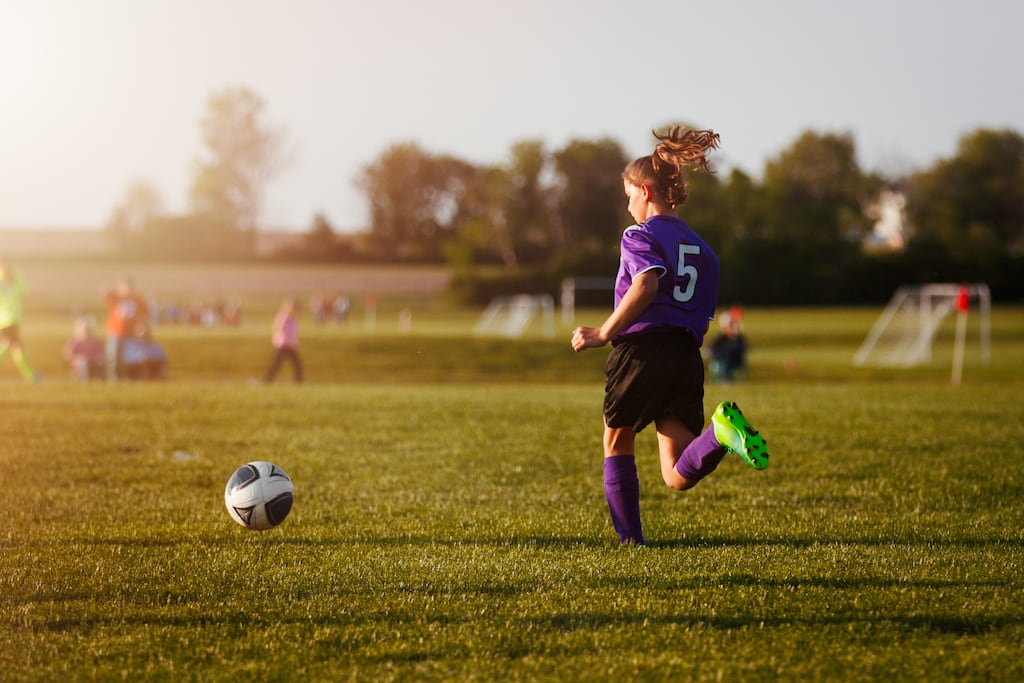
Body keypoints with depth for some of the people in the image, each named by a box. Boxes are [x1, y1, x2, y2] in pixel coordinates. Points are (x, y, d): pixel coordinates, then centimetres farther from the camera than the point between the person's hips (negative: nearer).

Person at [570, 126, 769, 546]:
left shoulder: (640, 235, 0)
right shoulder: (700, 247, 22)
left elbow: (645, 284, -20)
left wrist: (603, 334, -14)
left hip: (642, 349, -5)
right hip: (688, 359, 5)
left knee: (617, 444, 20)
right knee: (678, 477, -2)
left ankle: (630, 538, 18)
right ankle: (721, 432, -31)